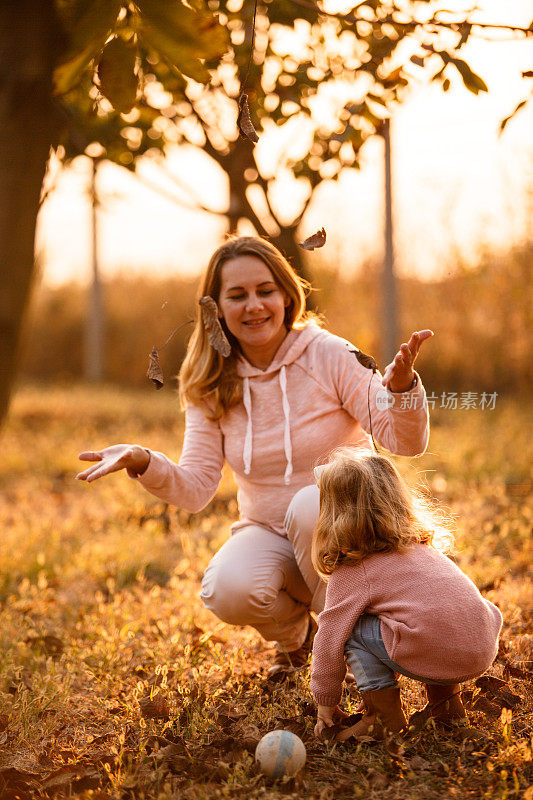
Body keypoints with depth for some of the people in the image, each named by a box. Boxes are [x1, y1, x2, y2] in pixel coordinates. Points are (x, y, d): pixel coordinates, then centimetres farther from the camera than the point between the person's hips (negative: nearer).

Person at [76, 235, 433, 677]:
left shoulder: (329, 355, -11)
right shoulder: (209, 385, -2)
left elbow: (407, 442, -14)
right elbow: (196, 489, -8)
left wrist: (402, 387, -36)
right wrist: (144, 462, -28)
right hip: (268, 535, 2)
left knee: (311, 505, -36)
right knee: (227, 591, -29)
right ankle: (294, 633, 8)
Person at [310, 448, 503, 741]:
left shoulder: (351, 574, 1)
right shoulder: (420, 547, 22)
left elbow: (329, 640, 4)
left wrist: (325, 702, 18)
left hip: (432, 659, -8)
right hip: (483, 650, 8)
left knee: (353, 629, 4)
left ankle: (386, 716, 7)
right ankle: (446, 699, 27)